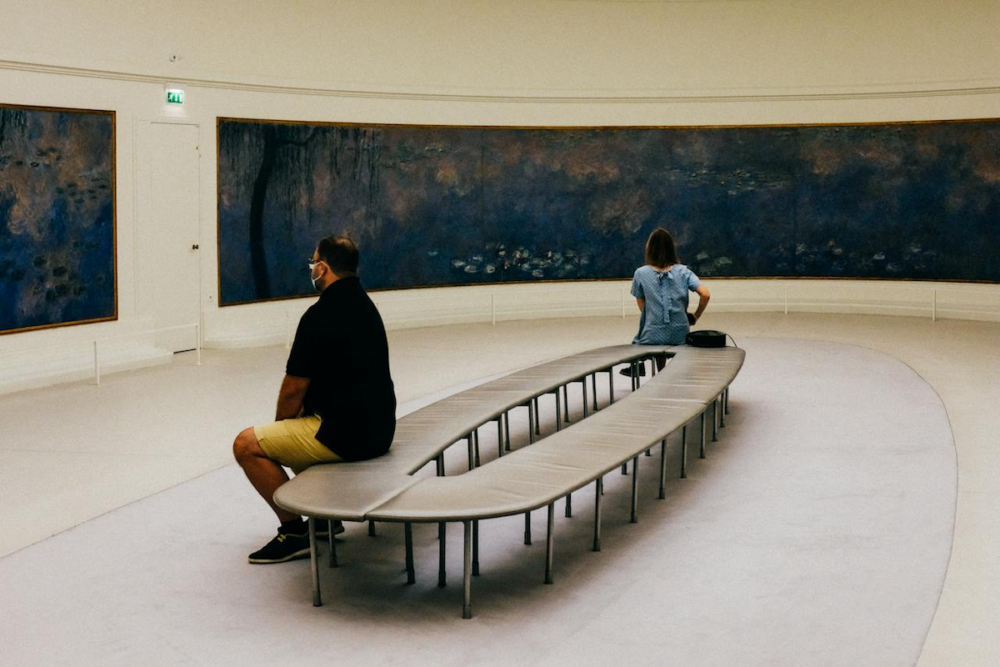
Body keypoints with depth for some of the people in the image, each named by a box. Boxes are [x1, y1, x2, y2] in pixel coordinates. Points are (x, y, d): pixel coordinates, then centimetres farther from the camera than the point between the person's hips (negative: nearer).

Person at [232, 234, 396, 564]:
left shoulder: (321, 314, -18)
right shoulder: (363, 303, 12)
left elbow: (294, 389, -13)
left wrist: (279, 423, 7)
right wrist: (289, 424, 21)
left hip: (346, 433, -10)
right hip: (377, 426, 10)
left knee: (246, 445, -5)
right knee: (293, 428, 31)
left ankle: (295, 532, -1)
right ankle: (325, 515, 27)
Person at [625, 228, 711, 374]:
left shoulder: (641, 273, -4)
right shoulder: (683, 272, -2)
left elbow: (642, 307, 1)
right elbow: (705, 295, -10)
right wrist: (695, 317, 3)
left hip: (652, 338, -1)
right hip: (680, 337, 1)